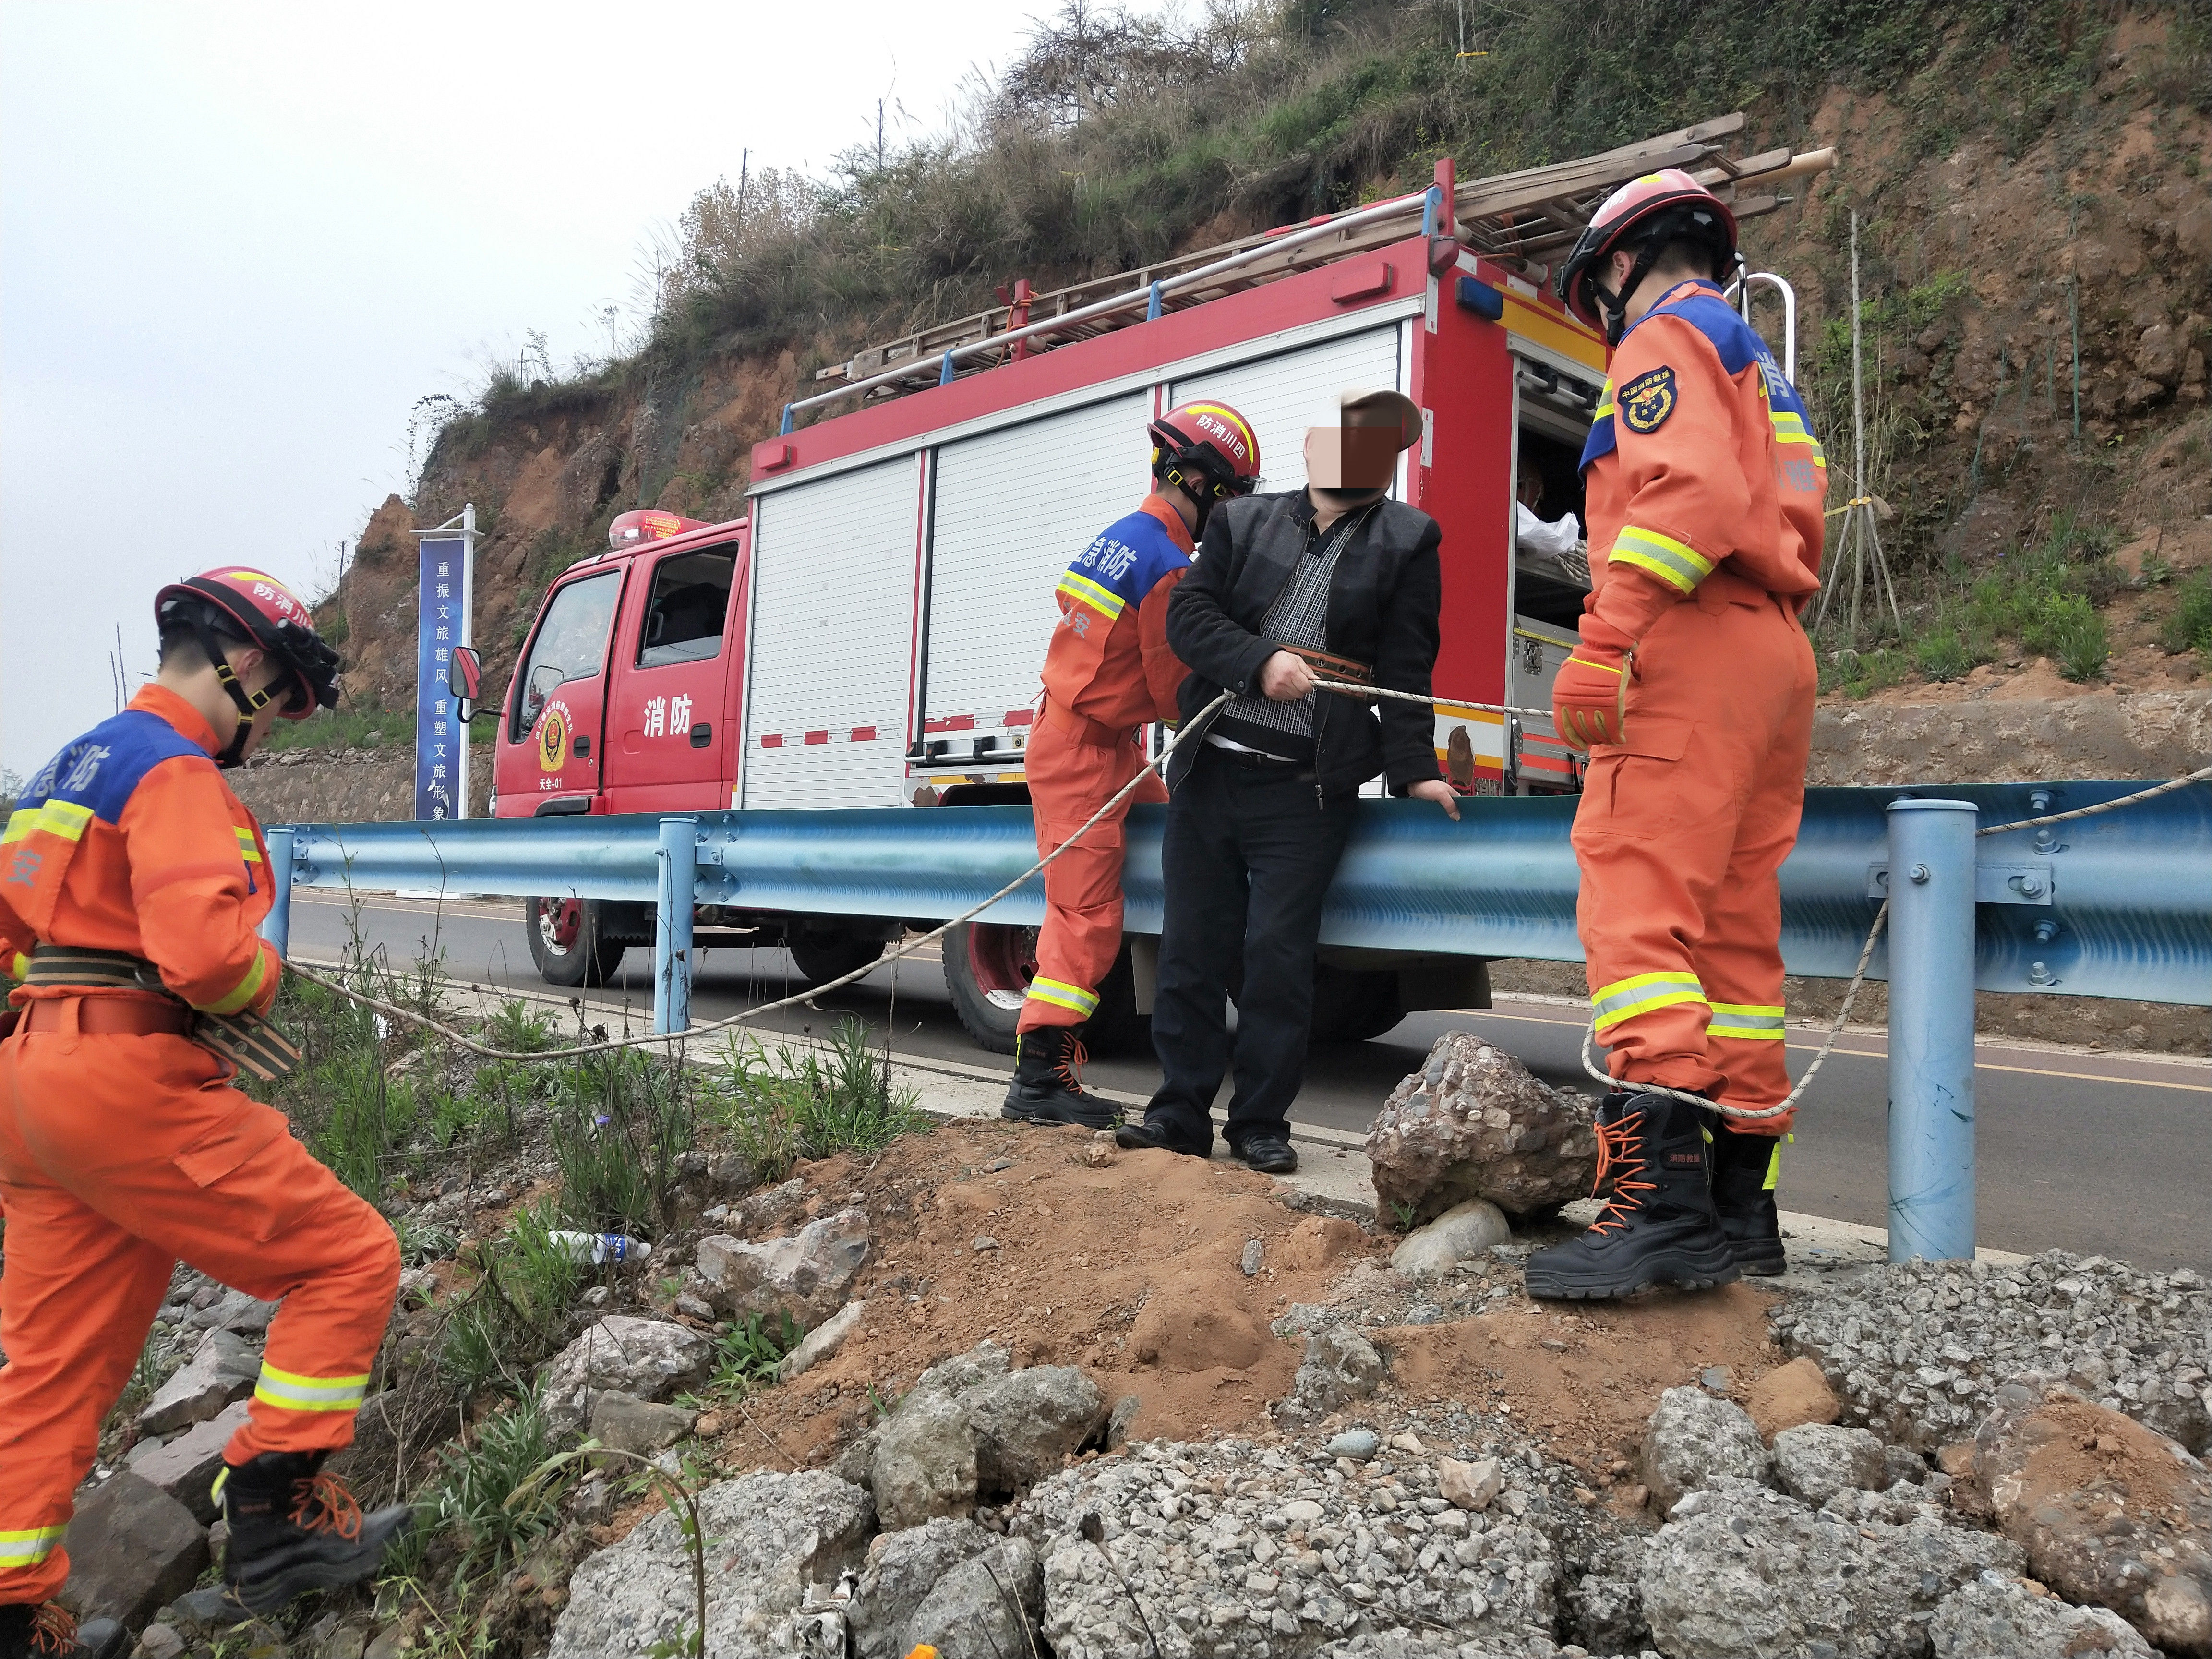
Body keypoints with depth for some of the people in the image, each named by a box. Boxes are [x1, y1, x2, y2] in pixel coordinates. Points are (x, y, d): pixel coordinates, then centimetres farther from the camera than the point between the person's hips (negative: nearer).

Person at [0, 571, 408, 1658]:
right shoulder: (175, 768, -12)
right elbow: (205, 947, -26)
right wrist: (261, 980, -5)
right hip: (130, 1081, -10)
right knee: (348, 1259, -2)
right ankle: (275, 1515, 3)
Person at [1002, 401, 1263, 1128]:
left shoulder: (1120, 535, 10)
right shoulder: (1167, 564, -19)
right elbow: (1177, 693, -14)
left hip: (1093, 744, 10)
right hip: (1087, 758, -10)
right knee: (1087, 918, -9)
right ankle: (1039, 1079, -7)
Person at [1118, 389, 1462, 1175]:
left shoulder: (1406, 541, 5)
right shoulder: (1243, 520, 11)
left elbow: (1406, 665, -1)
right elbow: (1189, 614, 1)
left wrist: (1412, 769, -11)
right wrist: (1261, 660, -16)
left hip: (1306, 791, -2)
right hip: (1208, 773, 3)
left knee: (1276, 955, -3)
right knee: (1191, 948, 6)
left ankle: (1262, 1122, 13)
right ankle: (1182, 1112, 18)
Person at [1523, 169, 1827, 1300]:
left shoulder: (1666, 336, 2)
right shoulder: (1761, 373, 31)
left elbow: (1689, 489, -16)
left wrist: (1604, 641, -23)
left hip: (1691, 650, -10)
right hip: (1775, 656, 10)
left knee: (1637, 913, -17)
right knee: (1736, 934, 7)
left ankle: (1660, 1197, -25)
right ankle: (1741, 1200, 9)